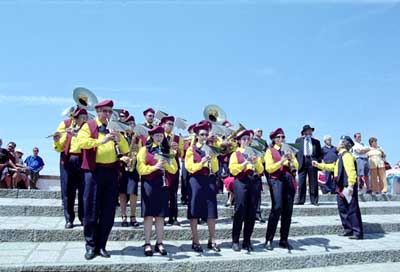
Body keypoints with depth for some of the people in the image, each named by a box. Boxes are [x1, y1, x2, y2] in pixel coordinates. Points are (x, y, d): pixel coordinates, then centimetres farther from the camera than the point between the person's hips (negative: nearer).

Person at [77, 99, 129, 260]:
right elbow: (82, 142, -14)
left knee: (108, 211, 5)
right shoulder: (88, 126, 5)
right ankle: (90, 246, 12)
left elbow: (125, 150, 10)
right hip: (94, 171, -4)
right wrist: (101, 140, -24)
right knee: (91, 210, 0)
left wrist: (119, 139, -9)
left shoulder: (114, 128, 16)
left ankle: (101, 245, 16)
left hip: (112, 172, 4)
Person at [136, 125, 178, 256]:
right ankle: (147, 244, 6)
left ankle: (160, 243, 13)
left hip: (162, 184, 4)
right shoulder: (144, 149, 0)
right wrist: (155, 166, -18)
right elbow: (141, 169, -7)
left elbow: (174, 169, 7)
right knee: (149, 215, -2)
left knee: (160, 215, 6)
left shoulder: (167, 151, 12)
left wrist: (165, 163, -11)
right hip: (149, 185, -3)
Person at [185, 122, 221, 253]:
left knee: (211, 212, 3)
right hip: (196, 181, -3)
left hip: (209, 181, 4)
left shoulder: (210, 149, 16)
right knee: (194, 212, -1)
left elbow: (215, 169, 9)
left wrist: (213, 158, -7)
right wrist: (201, 162, -18)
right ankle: (195, 242, 10)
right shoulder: (191, 149, 5)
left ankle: (212, 241, 12)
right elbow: (190, 168, -5)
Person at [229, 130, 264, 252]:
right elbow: (233, 170, -6)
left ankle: (247, 241, 13)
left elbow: (261, 170, 13)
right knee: (240, 211, -7)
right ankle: (235, 241, 2)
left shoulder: (254, 153, 21)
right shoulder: (235, 154, 8)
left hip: (254, 182, 4)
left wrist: (256, 162, -6)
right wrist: (245, 163, -16)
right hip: (241, 181, -4)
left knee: (252, 212, 3)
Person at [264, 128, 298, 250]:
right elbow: (269, 168, -6)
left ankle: (284, 240, 12)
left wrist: (291, 159, -7)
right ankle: (268, 240, -6)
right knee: (277, 208, -14)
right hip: (276, 180, -5)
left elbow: (296, 166, 11)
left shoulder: (288, 150, 19)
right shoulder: (270, 151, 5)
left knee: (288, 211, 3)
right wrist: (281, 161, -15)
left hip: (289, 180, 5)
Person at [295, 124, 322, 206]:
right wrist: (296, 162, -2)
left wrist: (318, 161, -3)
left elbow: (320, 153, 12)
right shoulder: (298, 140, 12)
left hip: (312, 162, 1)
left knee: (313, 183, 2)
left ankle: (314, 201, 8)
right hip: (302, 162, 0)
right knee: (301, 182, -1)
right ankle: (300, 200, 4)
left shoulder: (316, 142, 14)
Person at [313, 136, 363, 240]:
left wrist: (350, 185, -30)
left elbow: (351, 171, -24)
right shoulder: (341, 156, 18)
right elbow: (333, 166, 29)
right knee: (342, 208, 15)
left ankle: (358, 232, 0)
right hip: (341, 188, 11)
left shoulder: (346, 155, -14)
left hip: (347, 188, -11)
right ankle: (348, 229, 25)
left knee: (352, 209, -5)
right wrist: (318, 165, 28)